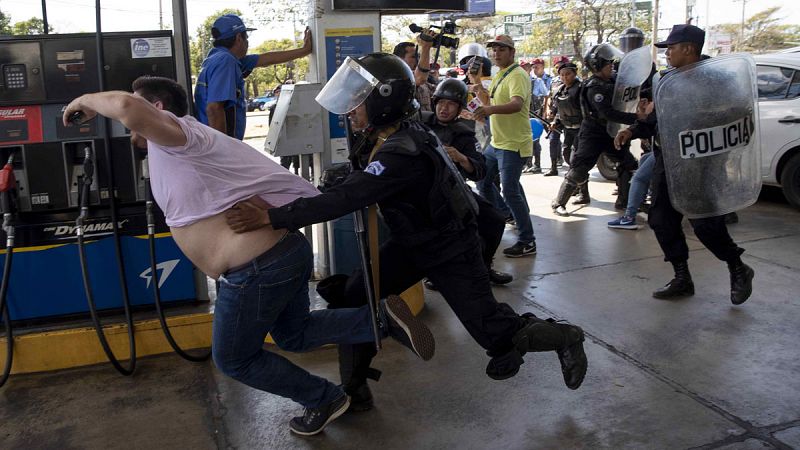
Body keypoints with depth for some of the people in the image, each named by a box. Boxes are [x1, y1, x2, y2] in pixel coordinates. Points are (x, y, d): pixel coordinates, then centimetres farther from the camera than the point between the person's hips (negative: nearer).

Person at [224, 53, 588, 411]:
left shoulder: (401, 155, -35)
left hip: (451, 252, -8)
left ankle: (564, 338, 28)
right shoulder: (381, 138, -6)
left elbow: (344, 200, -41)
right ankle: (354, 391, 11)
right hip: (411, 245, 8)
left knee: (495, 334, -1)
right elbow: (348, 187, 4)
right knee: (350, 297, -3)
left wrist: (270, 217, -41)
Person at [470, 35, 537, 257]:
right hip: (496, 142, 10)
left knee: (510, 191, -12)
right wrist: (479, 87, 6)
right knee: (482, 181, 18)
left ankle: (527, 242, -3)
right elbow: (489, 102, 25)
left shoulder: (517, 75, -16)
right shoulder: (499, 75, 15)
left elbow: (517, 104, -34)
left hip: (513, 145, -10)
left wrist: (491, 110, -50)